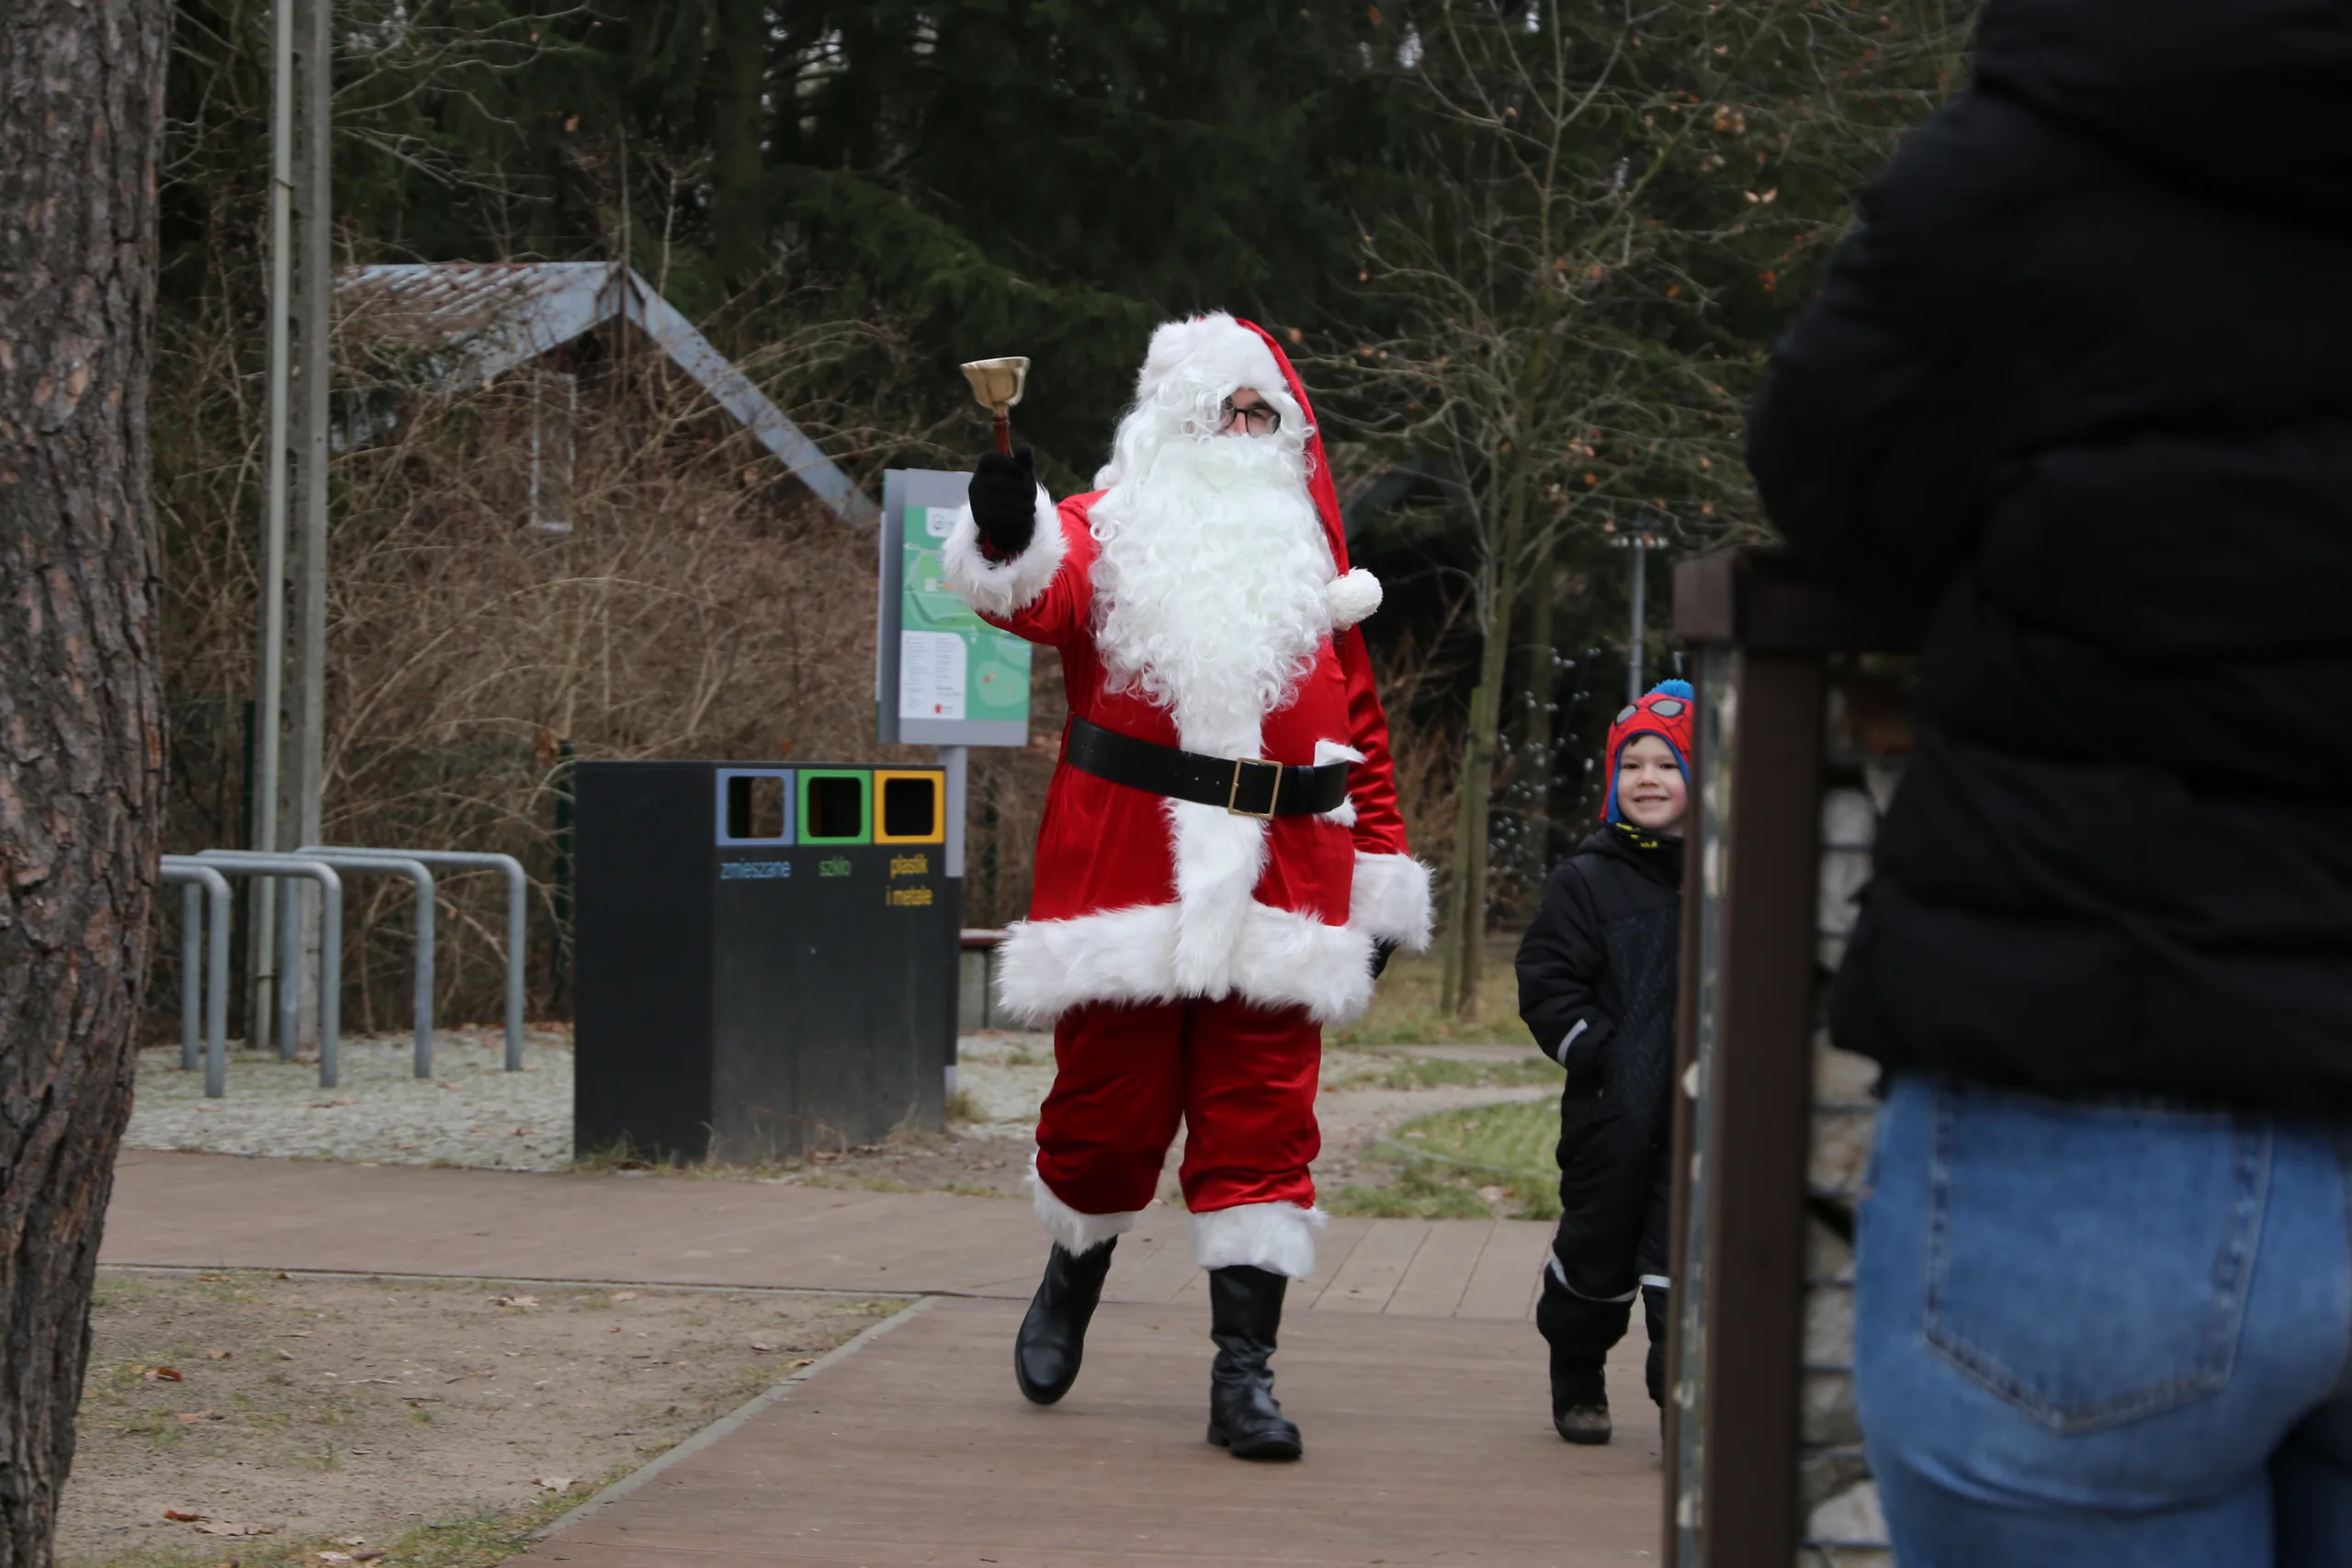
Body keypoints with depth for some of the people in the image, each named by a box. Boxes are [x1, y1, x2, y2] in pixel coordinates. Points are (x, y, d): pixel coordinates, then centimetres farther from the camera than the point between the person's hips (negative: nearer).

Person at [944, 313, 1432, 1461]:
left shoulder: (1310, 558, 19)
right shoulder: (1112, 530, 7)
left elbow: (1360, 724, 19)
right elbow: (1044, 595, -16)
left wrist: (1384, 877, 14)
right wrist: (1007, 540, -40)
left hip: (1275, 882, 2)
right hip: (1126, 872, -2)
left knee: (1260, 1119, -4)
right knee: (1108, 1099, 4)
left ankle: (1244, 1369, -3)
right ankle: (1075, 1269, 34)